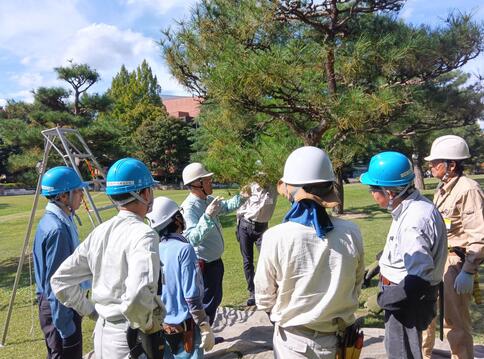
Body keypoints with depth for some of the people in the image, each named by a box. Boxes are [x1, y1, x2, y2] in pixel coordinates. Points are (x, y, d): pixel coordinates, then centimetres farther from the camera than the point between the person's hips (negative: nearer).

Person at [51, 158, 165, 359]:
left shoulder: (99, 232, 1)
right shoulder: (143, 234, -20)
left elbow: (60, 280, 8)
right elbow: (137, 295, -34)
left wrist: (91, 310, 12)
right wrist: (148, 325, -17)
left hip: (102, 332, 7)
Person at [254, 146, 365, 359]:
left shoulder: (275, 238, -24)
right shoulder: (351, 233, -17)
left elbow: (264, 297, -10)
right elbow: (356, 287, 0)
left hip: (294, 341, -2)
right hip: (339, 338, 2)